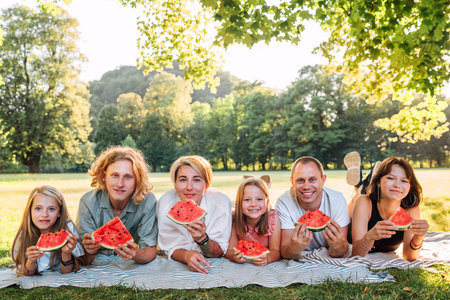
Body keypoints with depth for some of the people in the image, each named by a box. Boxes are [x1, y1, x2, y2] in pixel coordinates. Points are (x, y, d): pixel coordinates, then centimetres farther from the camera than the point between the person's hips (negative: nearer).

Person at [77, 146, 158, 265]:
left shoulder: (148, 202, -18)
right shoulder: (88, 202, -17)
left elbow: (150, 251, -14)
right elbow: (85, 261, -14)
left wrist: (136, 255, -35)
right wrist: (89, 252, -36)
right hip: (99, 263, 0)